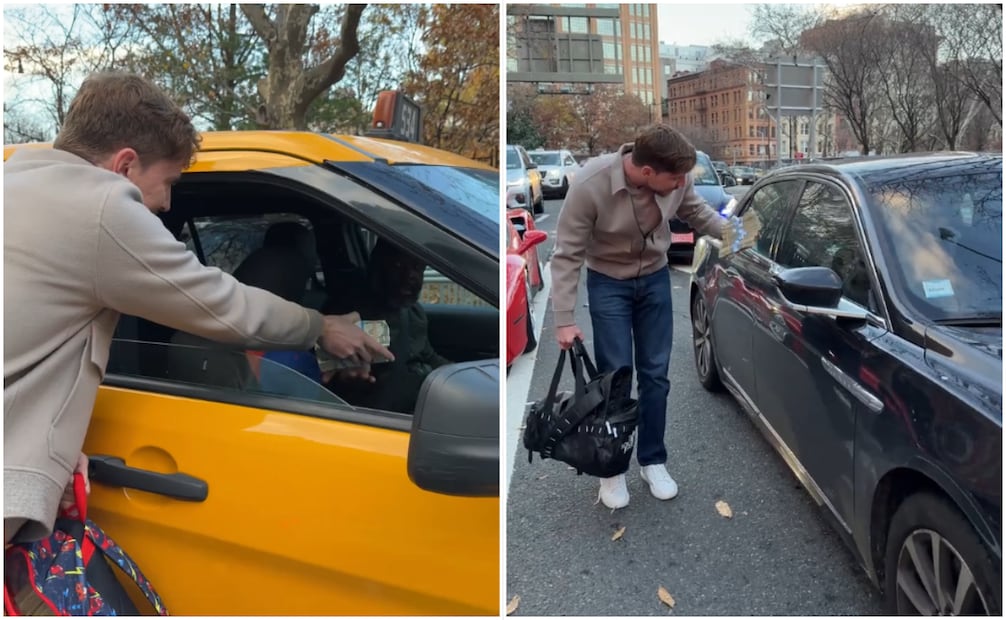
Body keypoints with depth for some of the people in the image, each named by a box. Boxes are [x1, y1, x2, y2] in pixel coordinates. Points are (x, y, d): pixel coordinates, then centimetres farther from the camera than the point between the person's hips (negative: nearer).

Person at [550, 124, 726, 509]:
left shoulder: (676, 178, -20)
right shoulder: (591, 184, -32)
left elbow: (694, 210, 4)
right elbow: (567, 254, -23)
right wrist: (564, 320, -24)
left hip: (655, 278, 4)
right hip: (608, 282, -3)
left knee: (655, 375, 7)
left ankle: (652, 460, 25)